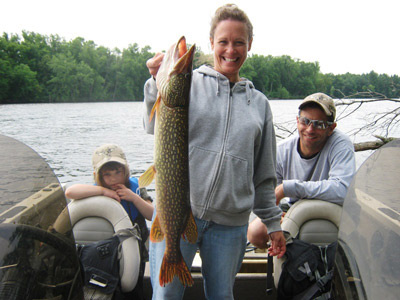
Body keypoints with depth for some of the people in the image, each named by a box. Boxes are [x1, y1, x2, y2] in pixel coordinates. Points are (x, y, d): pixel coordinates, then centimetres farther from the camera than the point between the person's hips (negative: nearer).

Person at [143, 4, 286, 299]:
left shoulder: (259, 103, 12)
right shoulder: (187, 82, 2)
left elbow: (264, 174, 16)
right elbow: (156, 129, -9)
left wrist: (273, 222, 16)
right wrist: (159, 83, -24)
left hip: (230, 224, 3)